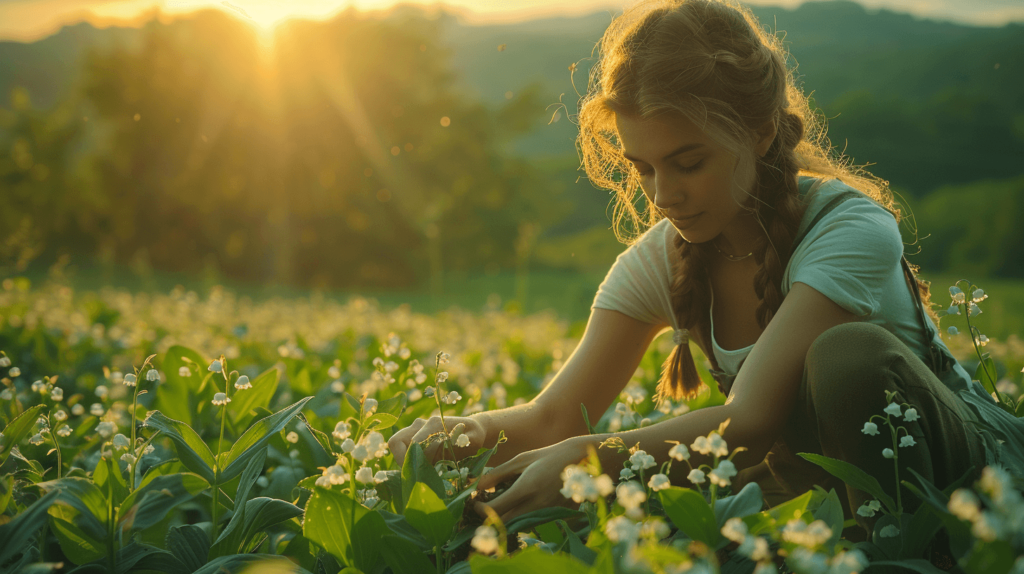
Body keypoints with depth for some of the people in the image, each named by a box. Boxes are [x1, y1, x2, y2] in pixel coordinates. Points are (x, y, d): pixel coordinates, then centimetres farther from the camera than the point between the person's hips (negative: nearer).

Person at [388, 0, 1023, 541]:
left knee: (846, 355, -35)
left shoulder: (851, 229, -25)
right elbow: (555, 417, -12)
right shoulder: (658, 261, -8)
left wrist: (586, 459, -48)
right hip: (825, 477, 5)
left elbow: (753, 419, -36)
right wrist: (474, 431, -34)